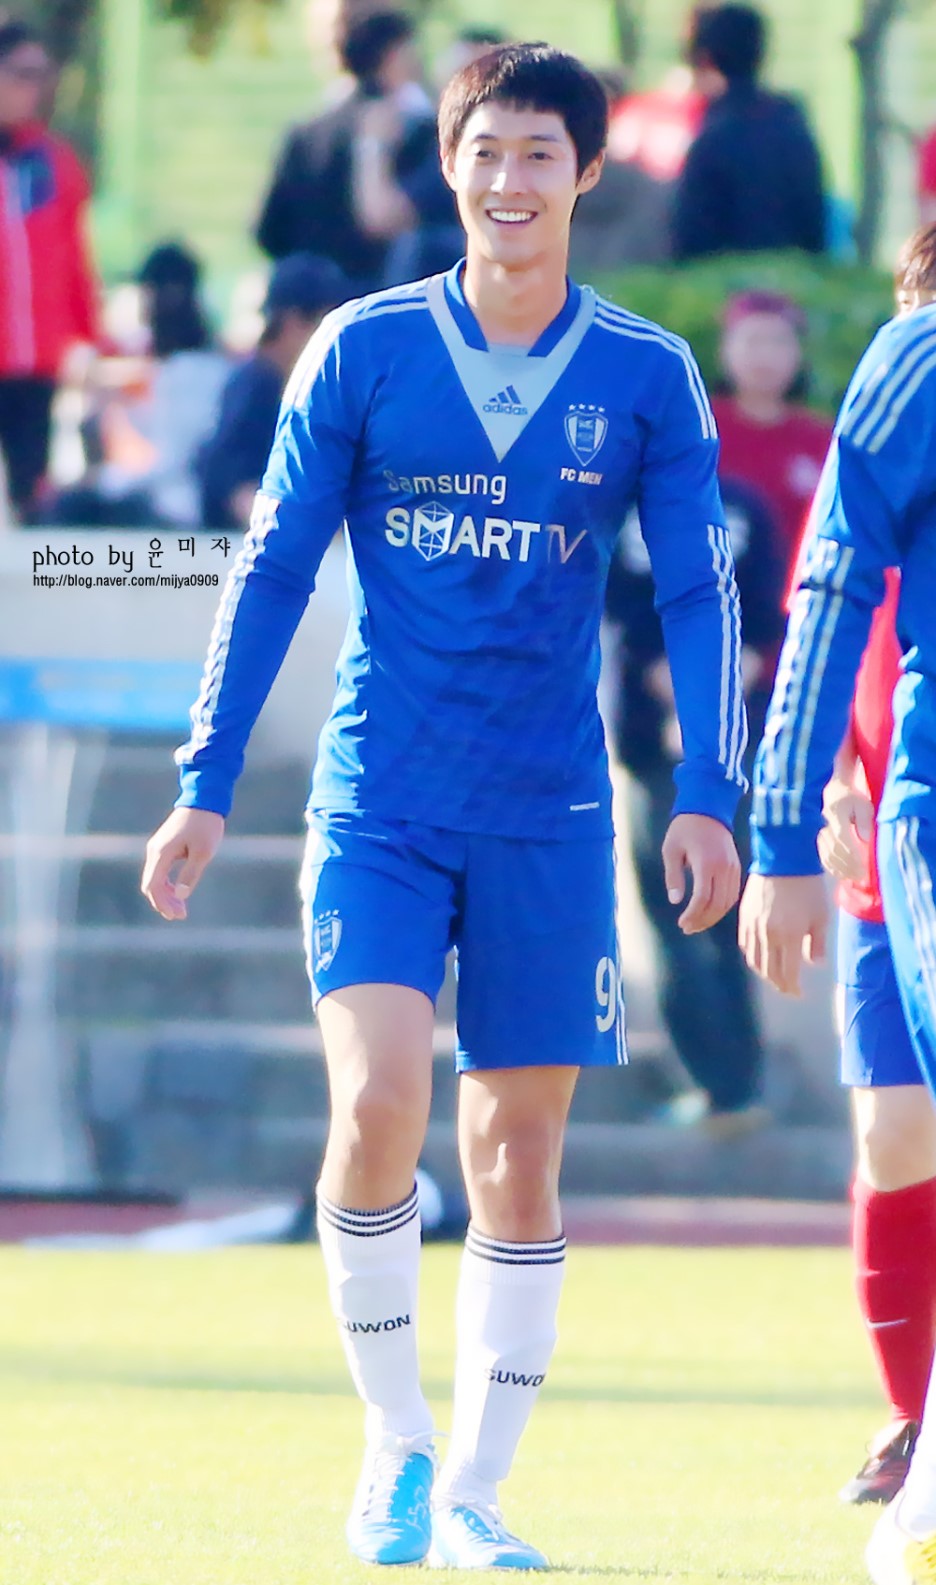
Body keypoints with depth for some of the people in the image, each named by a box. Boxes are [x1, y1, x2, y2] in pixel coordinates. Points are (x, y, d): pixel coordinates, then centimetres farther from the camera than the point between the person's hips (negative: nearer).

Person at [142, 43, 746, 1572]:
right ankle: (395, 1439, 1)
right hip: (377, 802, -1)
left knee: (518, 1155, 2)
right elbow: (272, 569, 4)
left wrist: (706, 795, -11)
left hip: (550, 818, 1)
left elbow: (699, 589, 2)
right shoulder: (362, 351, 0)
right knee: (378, 1106, -18)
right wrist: (204, 786, 0)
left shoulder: (649, 376, 1)